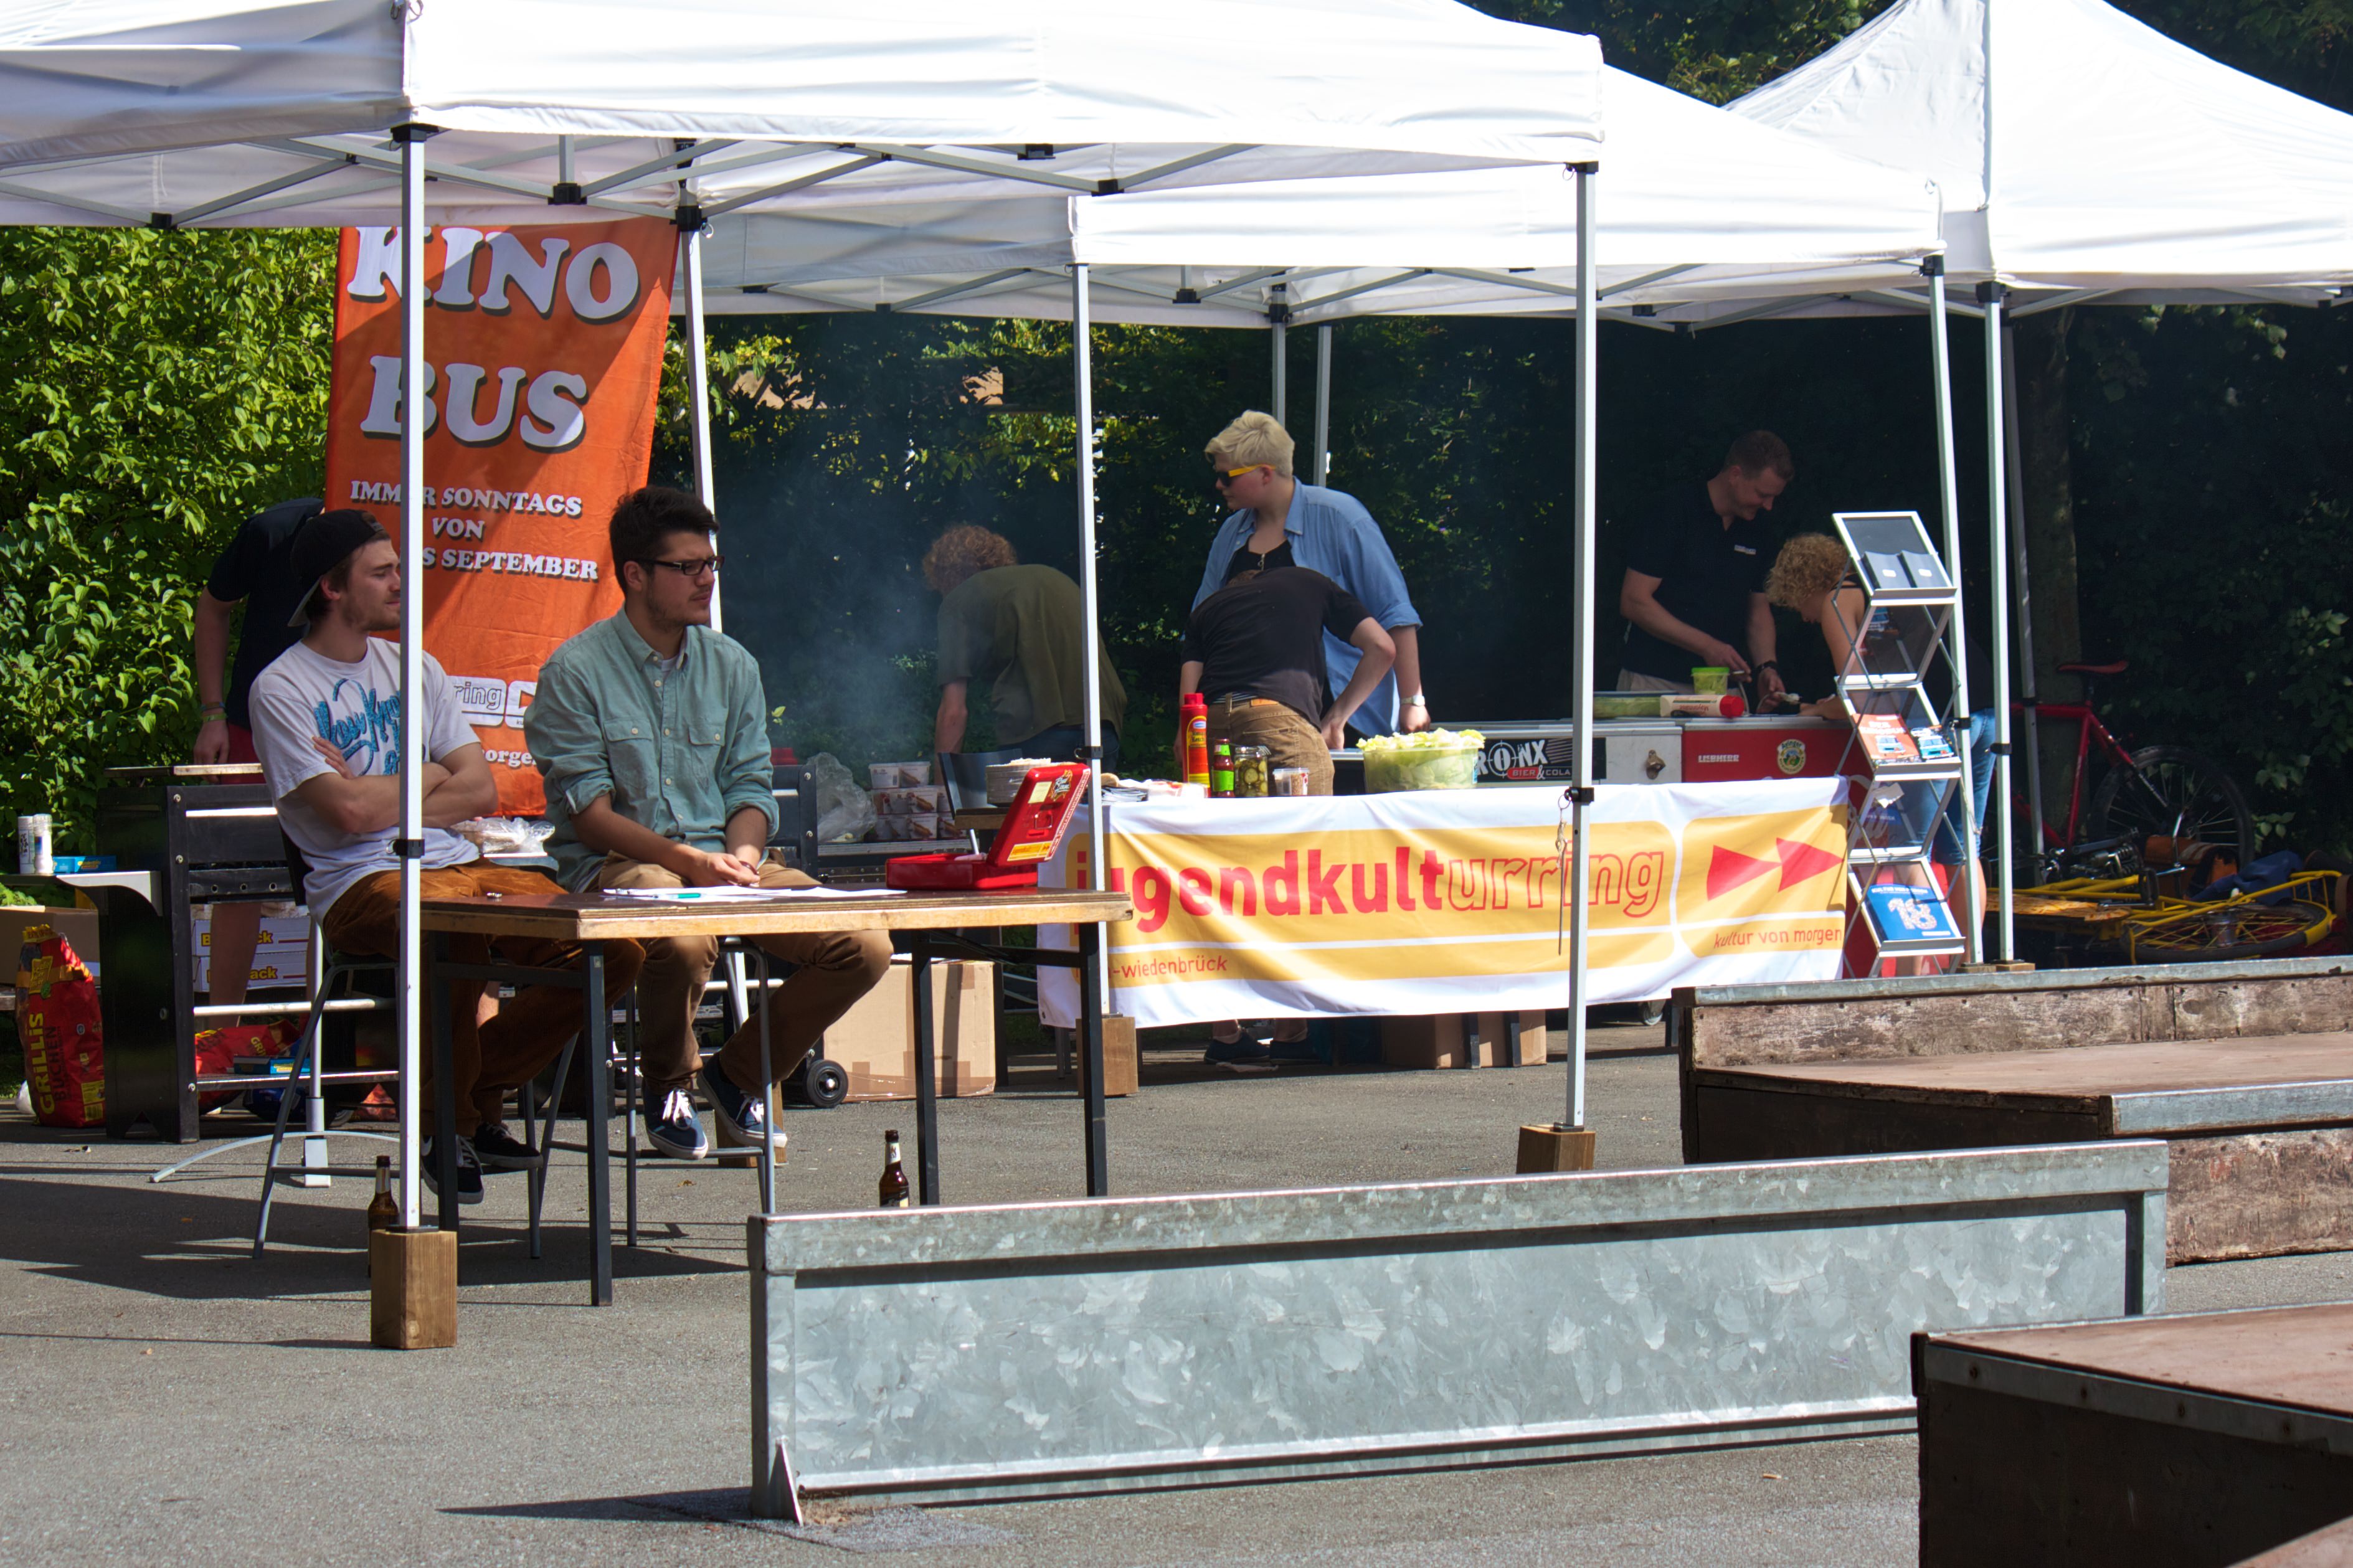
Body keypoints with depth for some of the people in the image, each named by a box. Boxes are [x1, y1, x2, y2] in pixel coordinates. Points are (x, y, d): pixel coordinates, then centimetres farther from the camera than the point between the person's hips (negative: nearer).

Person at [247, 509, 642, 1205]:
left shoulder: (415, 669, 20)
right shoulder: (281, 690, -1)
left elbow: (482, 789, 10)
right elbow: (350, 814, -13)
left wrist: (379, 796, -4)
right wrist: (431, 777, 4)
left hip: (458, 864, 6)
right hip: (362, 885, -6)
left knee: (612, 951, -15)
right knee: (456, 926, -41)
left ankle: (480, 1093, 3)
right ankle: (446, 1122, -17)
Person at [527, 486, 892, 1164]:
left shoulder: (731, 666, 13)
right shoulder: (576, 671, -5)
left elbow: (751, 786, 12)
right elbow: (590, 813, -10)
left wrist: (742, 852, -11)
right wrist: (687, 861, -23)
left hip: (723, 861, 5)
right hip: (617, 864, -5)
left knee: (865, 947, -15)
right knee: (683, 937, -41)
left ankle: (739, 1075, 8)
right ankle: (668, 1082, -8)